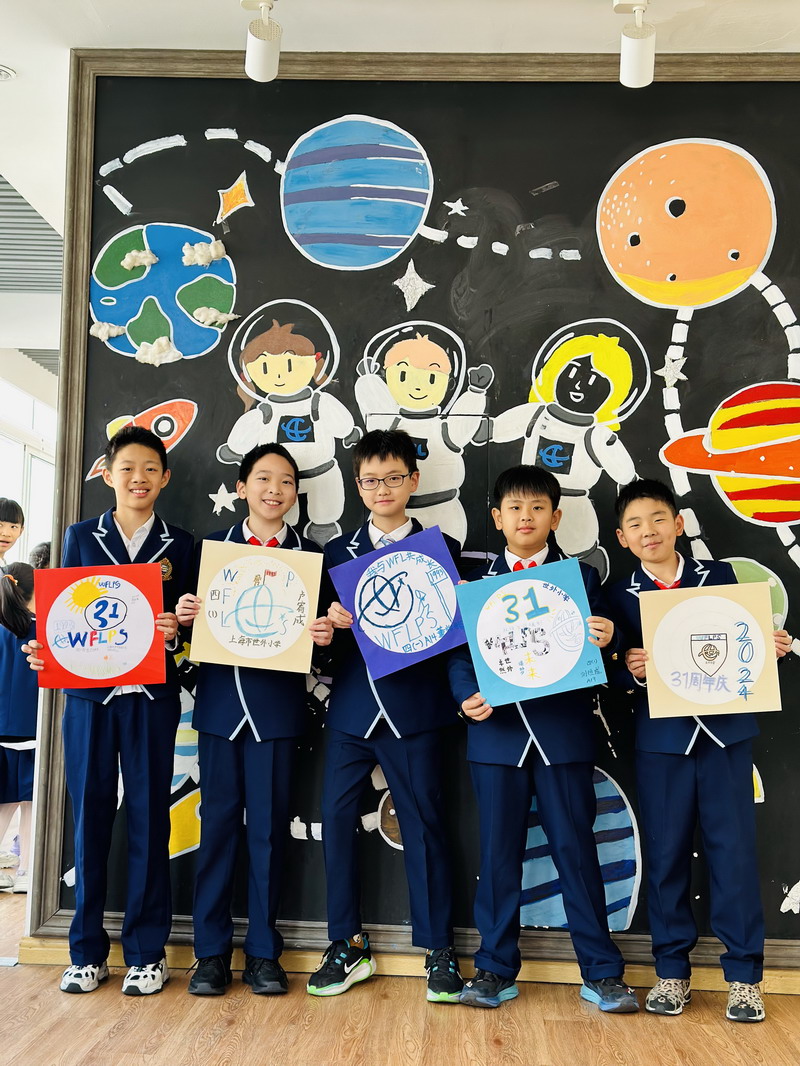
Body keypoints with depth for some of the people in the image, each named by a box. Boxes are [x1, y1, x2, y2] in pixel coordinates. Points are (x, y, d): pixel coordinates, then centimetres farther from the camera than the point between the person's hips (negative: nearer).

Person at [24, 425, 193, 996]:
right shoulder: (81, 537, 11)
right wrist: (45, 649, -8)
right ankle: (87, 949, 19)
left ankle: (147, 951, 15)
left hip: (152, 696, -1)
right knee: (90, 815, 5)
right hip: (88, 693, 1)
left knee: (149, 817, 3)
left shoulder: (180, 543, 9)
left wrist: (176, 628, -15)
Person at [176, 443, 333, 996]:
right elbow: (195, 616, 7)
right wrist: (184, 614, -14)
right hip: (220, 701, 1)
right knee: (218, 822, 7)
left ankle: (263, 952, 18)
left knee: (270, 827, 5)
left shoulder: (310, 555, 5)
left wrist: (324, 635, -19)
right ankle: (212, 951, 19)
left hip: (277, 705, -1)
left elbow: (319, 628, 3)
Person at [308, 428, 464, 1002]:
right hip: (351, 707, 3)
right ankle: (348, 945, 22)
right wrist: (332, 623, -11)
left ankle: (438, 950, 19)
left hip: (414, 708, -3)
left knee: (424, 824, 4)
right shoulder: (337, 552, 12)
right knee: (337, 818, 5)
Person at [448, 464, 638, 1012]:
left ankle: (602, 972, 18)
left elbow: (598, 648, 2)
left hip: (564, 734, -1)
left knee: (576, 849, 5)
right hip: (498, 732, 1)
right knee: (498, 852, 8)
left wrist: (605, 640, -20)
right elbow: (460, 654, 5)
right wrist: (468, 696, -12)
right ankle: (496, 970, 22)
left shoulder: (582, 577, 7)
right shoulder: (478, 581, 8)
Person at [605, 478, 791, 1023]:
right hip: (661, 737, 0)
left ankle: (743, 975, 18)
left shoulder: (719, 576, 4)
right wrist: (633, 671, -19)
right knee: (667, 854, 7)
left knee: (735, 850, 4)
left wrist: (773, 647, -11)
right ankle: (671, 972, 22)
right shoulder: (620, 596, 3)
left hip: (725, 731, 0)